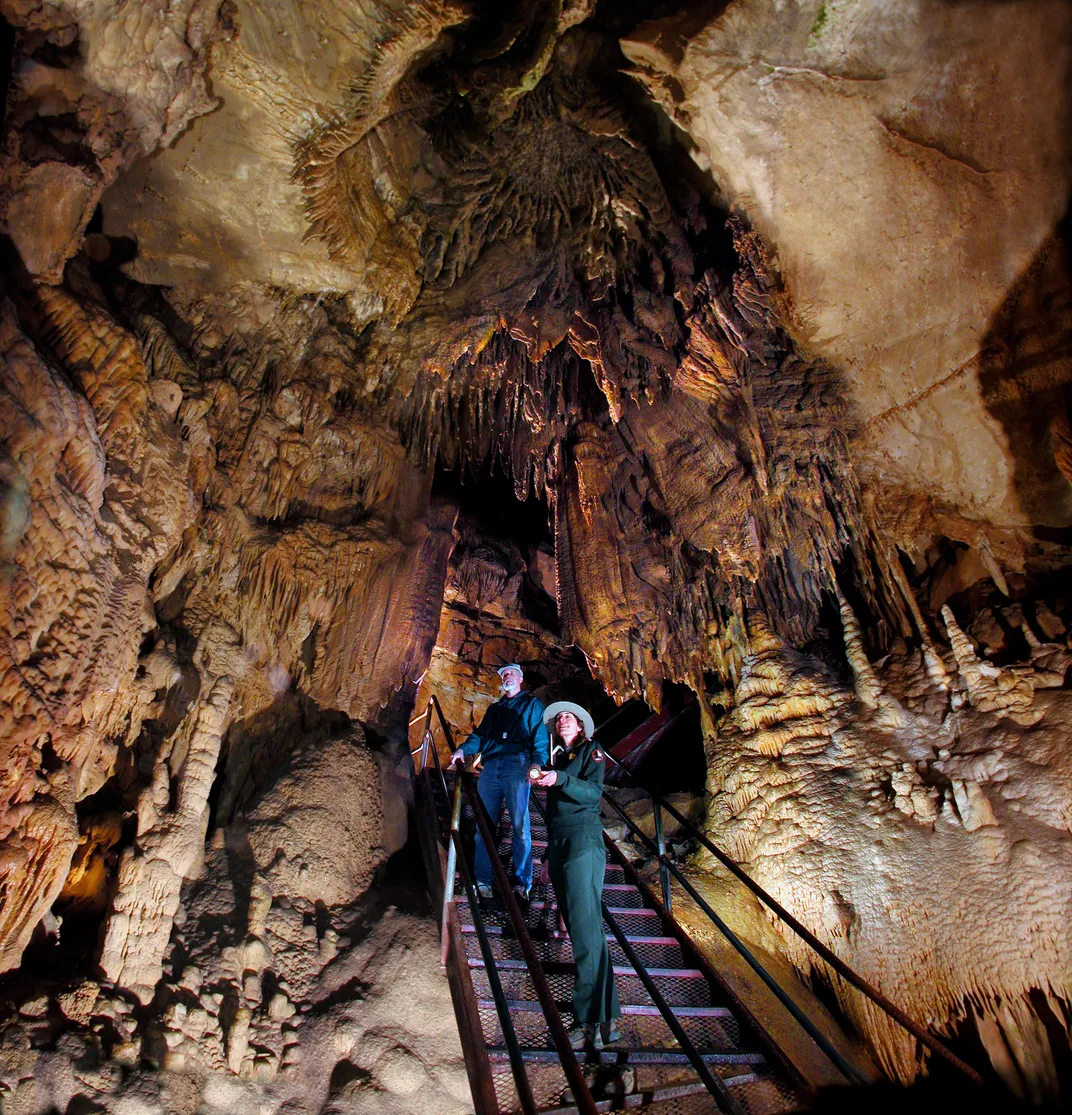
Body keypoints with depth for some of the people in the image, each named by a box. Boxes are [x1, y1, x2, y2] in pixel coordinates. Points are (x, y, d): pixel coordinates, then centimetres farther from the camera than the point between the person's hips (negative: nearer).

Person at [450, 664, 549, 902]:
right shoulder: (494, 708, 29)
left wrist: (537, 763, -13)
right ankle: (483, 881, 4)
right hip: (490, 766, 5)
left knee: (519, 824, -8)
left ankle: (522, 883, -3)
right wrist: (462, 750, 0)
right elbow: (480, 734, 20)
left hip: (516, 764, -4)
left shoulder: (532, 704, 15)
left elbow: (541, 737, 4)